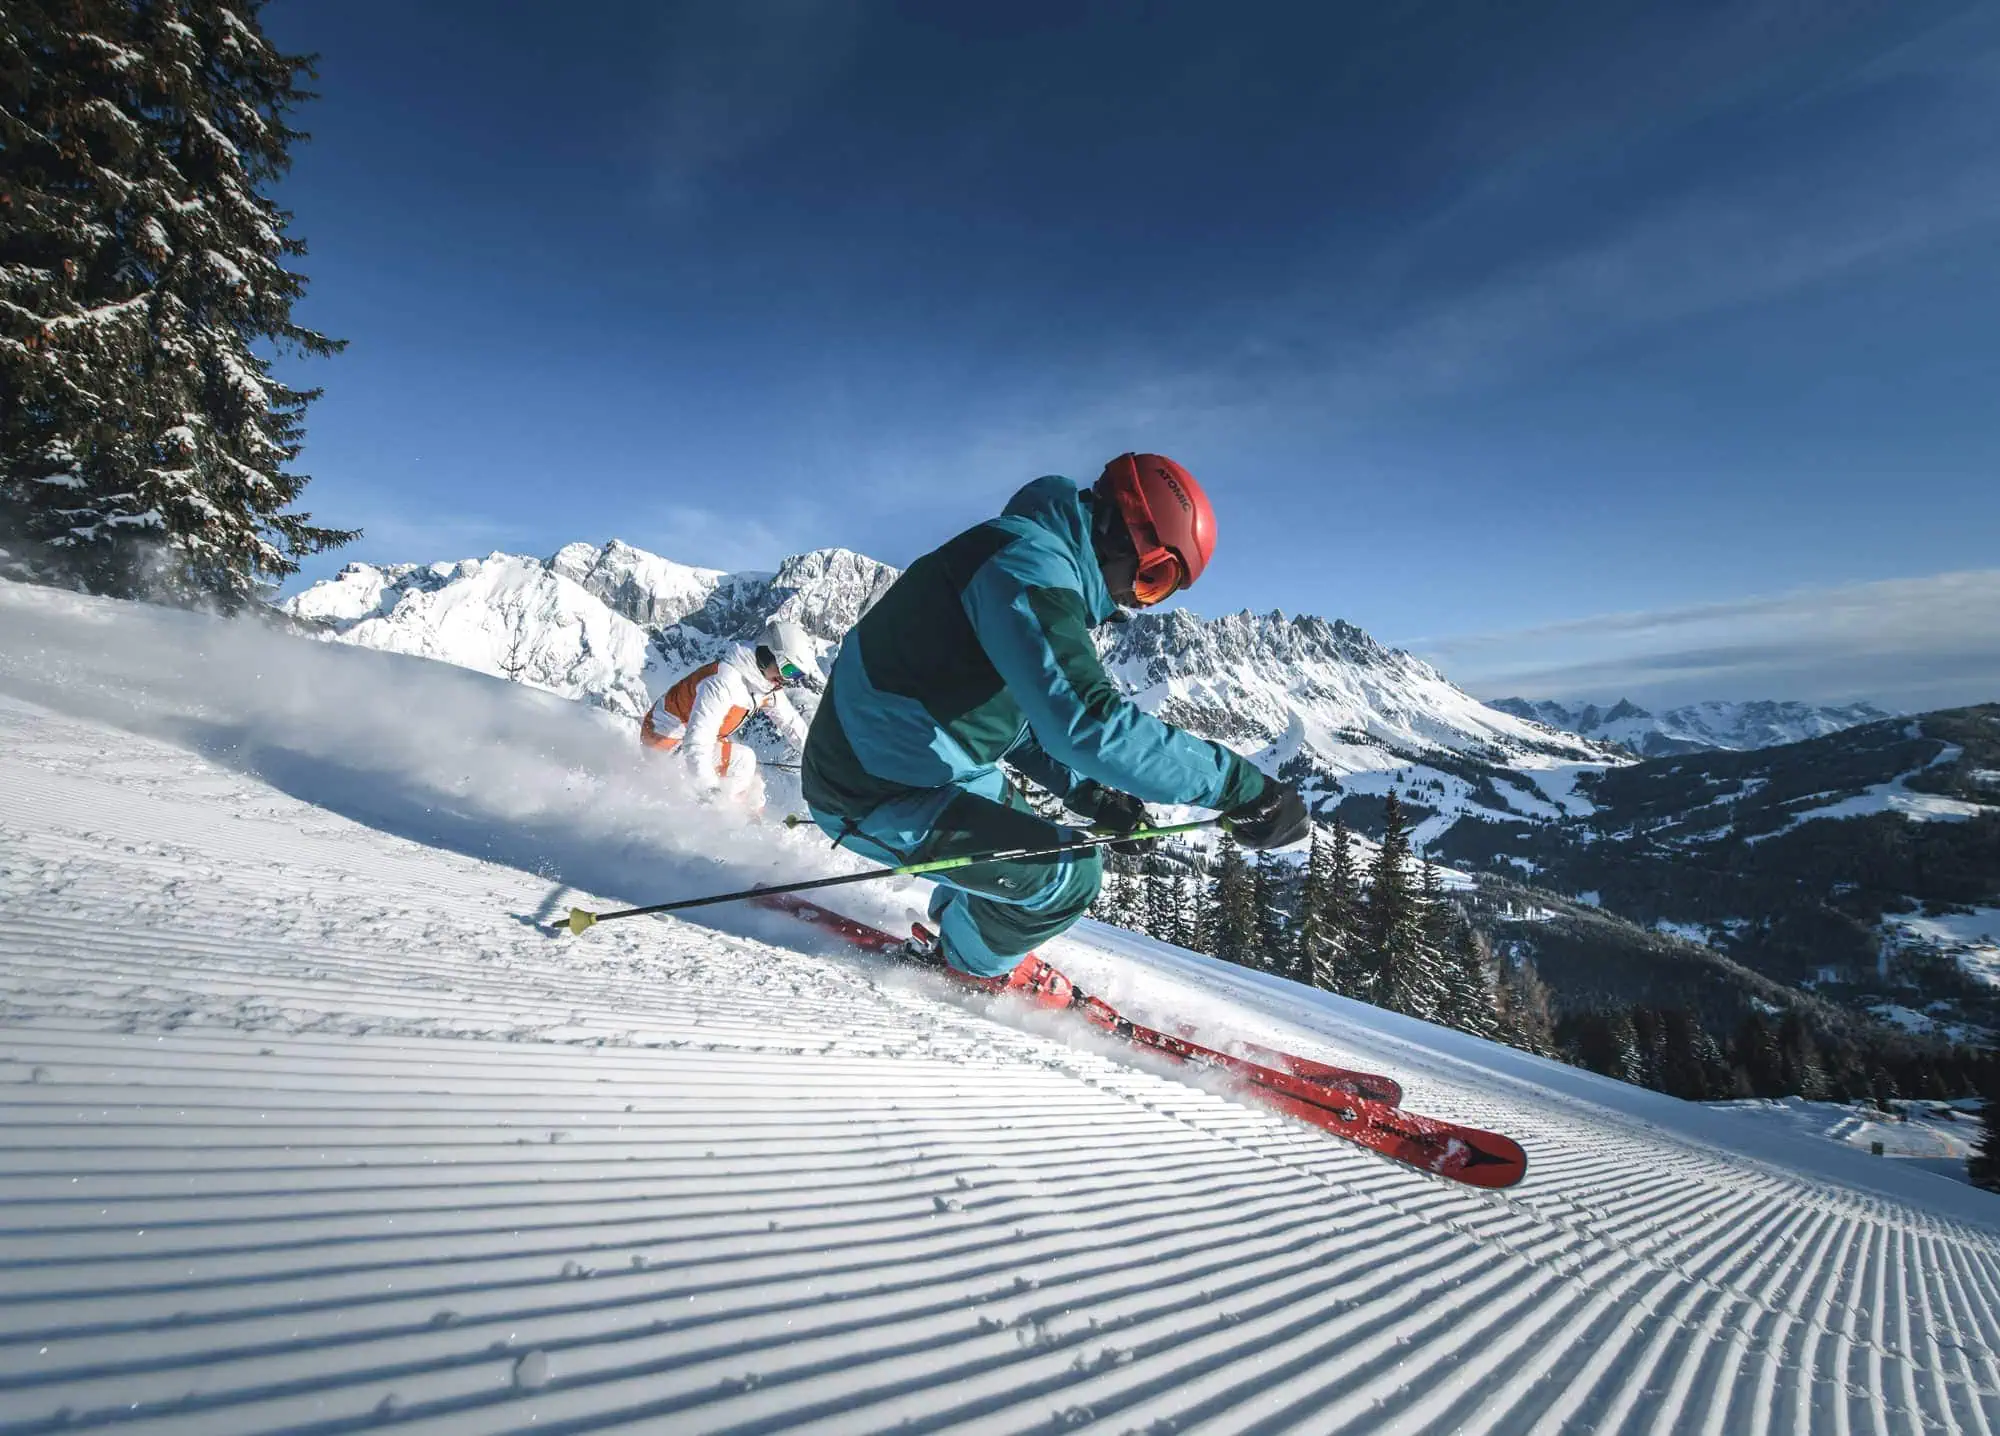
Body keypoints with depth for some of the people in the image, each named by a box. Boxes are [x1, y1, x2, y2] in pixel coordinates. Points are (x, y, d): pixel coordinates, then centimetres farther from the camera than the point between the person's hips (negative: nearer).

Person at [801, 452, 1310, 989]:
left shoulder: (1033, 558, 11)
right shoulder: (1027, 562, -22)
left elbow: (1020, 713, 17)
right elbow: (1089, 722, -35)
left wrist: (1082, 789, 4)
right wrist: (1240, 786, -29)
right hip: (878, 796, -11)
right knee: (1071, 872, -14)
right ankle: (978, 960, 12)